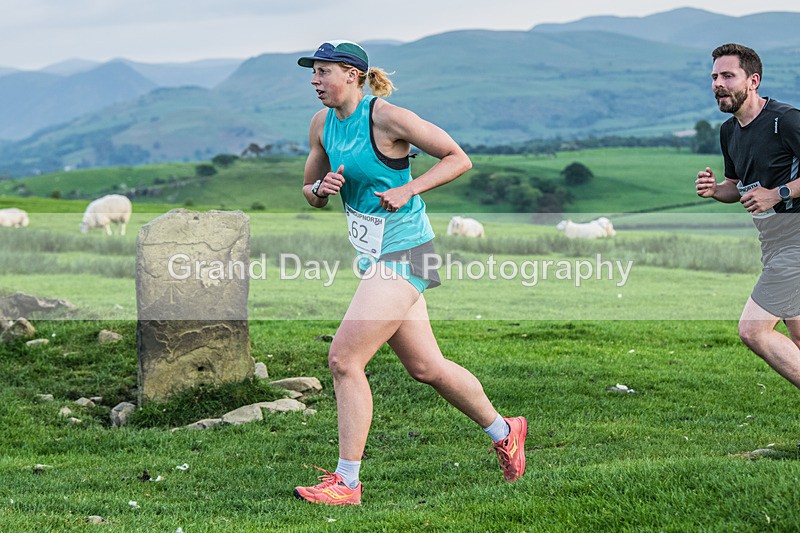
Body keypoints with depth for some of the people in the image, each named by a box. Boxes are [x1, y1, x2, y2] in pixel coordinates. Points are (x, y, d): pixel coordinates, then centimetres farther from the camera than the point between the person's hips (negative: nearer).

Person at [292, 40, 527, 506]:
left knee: (344, 360, -13)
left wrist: (407, 190, -19)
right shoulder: (322, 124, 7)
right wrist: (321, 188, -5)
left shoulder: (386, 117, -15)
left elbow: (459, 158, -10)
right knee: (426, 367, 14)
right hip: (377, 258, 8)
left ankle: (346, 481, -5)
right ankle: (504, 433, 34)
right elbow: (311, 192, 18)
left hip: (402, 255, -8)